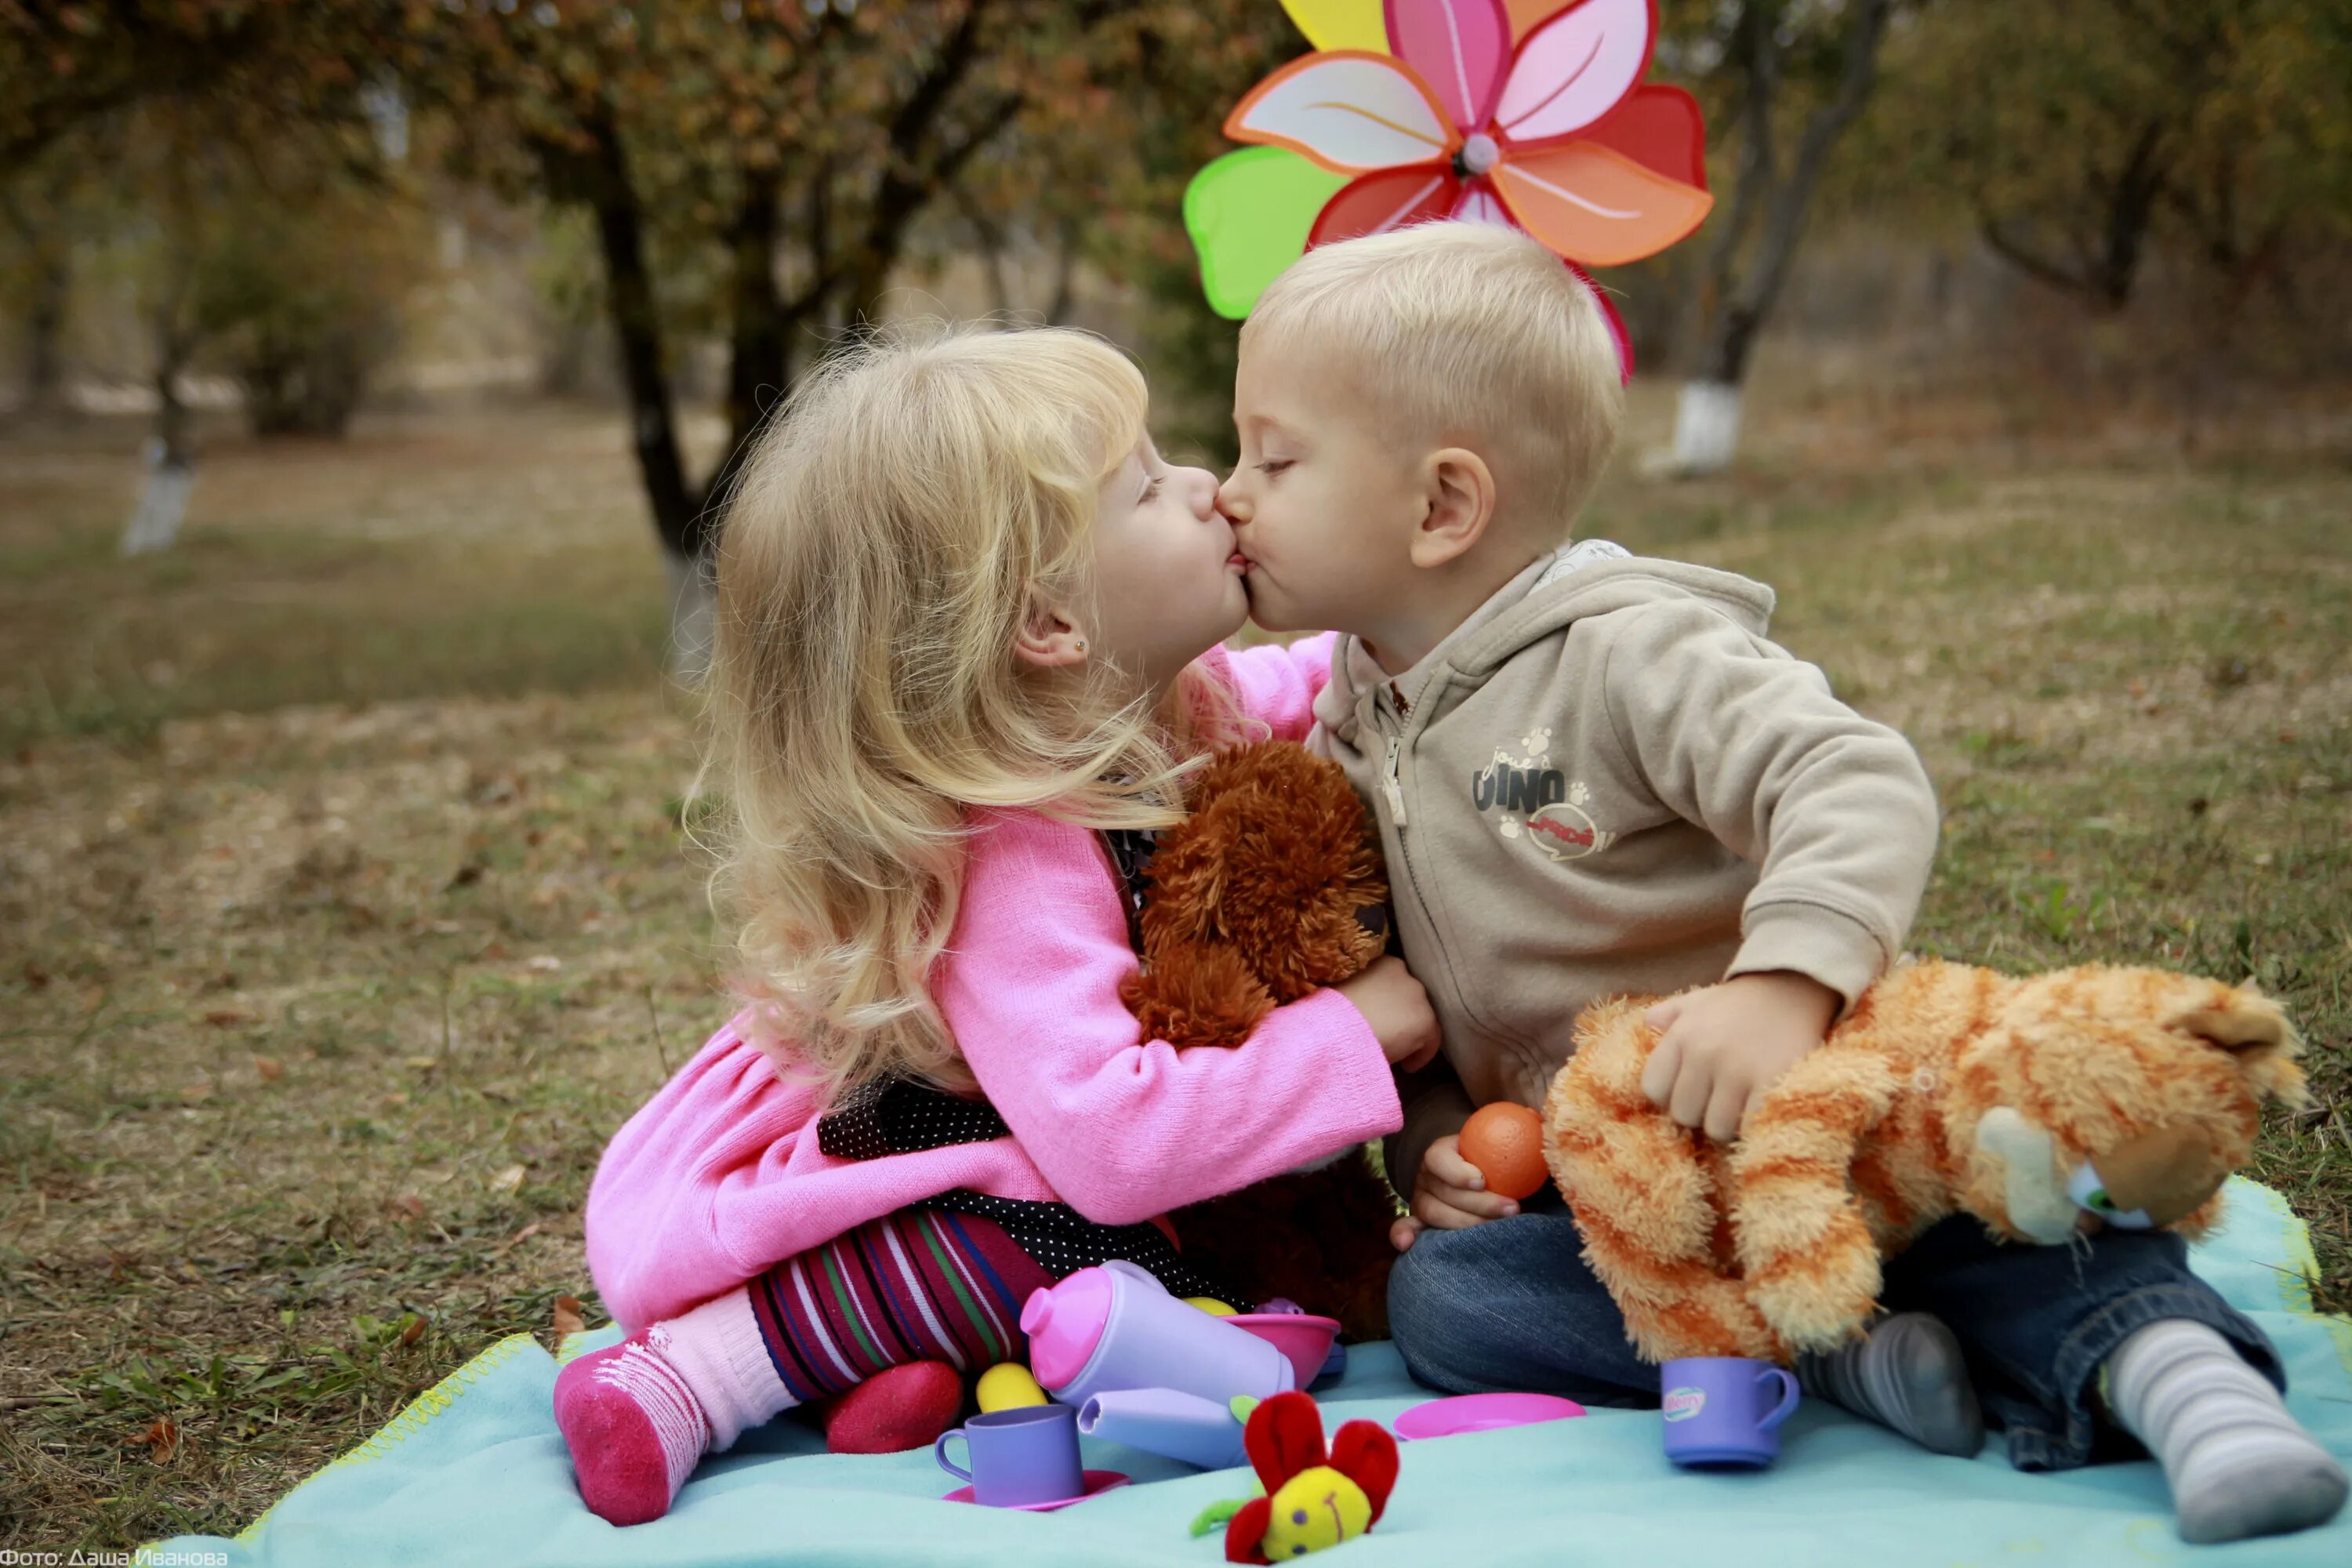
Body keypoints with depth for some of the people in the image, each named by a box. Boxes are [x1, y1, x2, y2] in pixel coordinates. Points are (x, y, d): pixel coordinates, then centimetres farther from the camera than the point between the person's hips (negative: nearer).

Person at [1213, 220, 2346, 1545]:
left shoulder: (1631, 654, -13)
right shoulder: (1346, 738, 9)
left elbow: (1859, 788, -27)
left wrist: (1785, 984, -44)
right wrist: (1427, 1138, -1)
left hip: (1781, 1111, -5)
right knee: (1437, 1298, -24)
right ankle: (1829, 1354, -29)